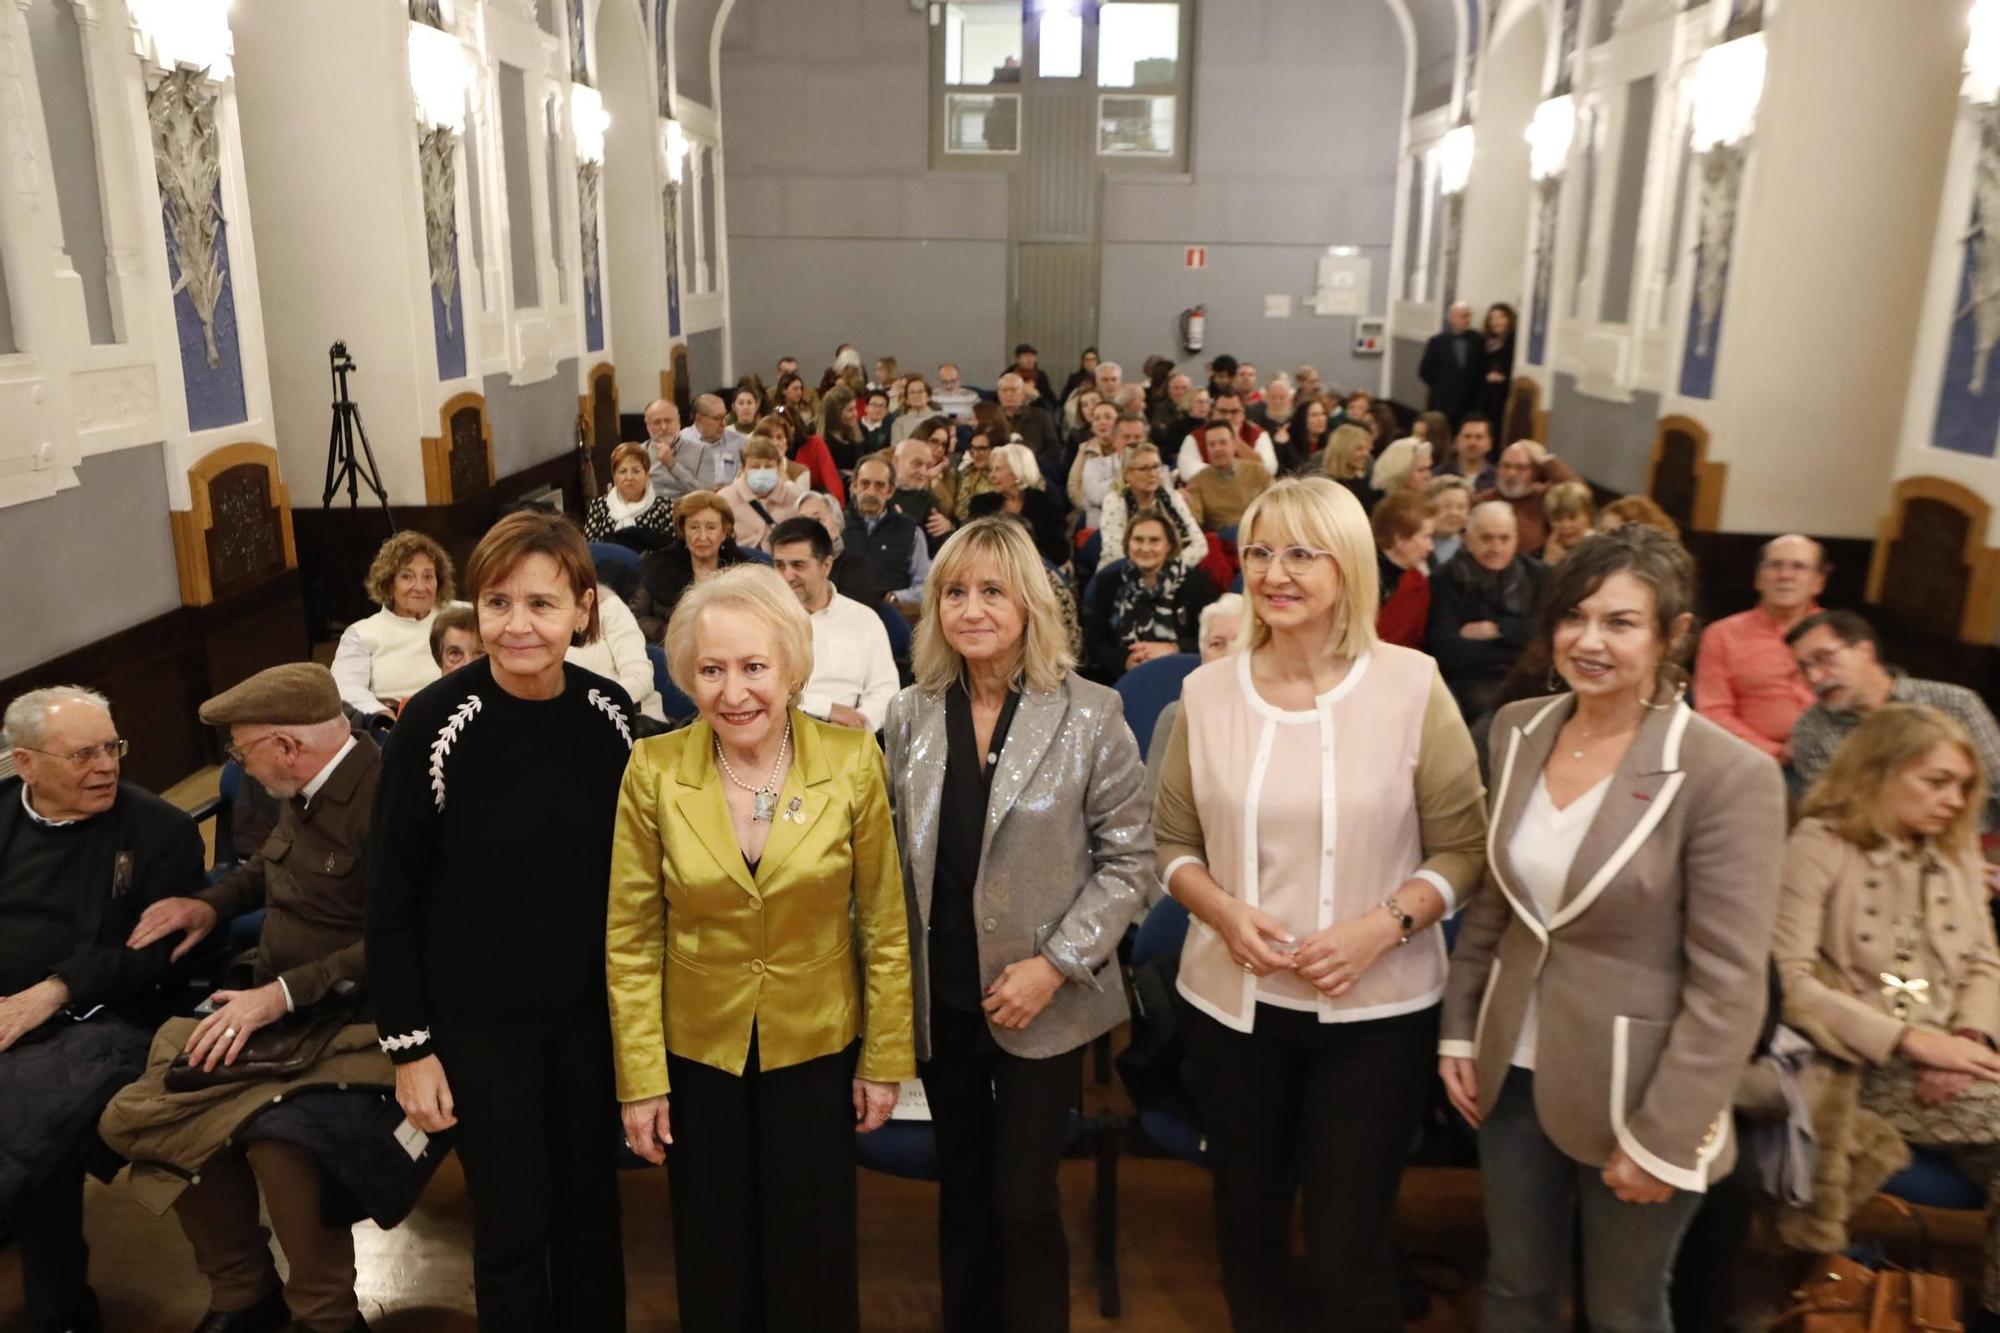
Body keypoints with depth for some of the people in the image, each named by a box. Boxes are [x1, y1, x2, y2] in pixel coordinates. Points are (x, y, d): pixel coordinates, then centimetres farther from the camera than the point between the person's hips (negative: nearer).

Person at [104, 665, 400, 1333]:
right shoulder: (303, 791, 7)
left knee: (278, 1135, -33)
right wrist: (212, 902, 14)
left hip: (352, 1019, -9)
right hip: (273, 1003, 9)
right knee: (134, 1115, -5)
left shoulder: (385, 797, -21)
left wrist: (284, 994, -25)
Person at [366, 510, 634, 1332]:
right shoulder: (434, 723, -17)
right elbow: (390, 897, -9)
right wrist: (408, 1045, -8)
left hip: (591, 1008, 3)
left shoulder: (611, 712, -8)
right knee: (512, 1226, 9)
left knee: (590, 1208, 17)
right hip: (478, 1019, -3)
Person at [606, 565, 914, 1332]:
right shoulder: (654, 770, -13)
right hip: (696, 1050, 1)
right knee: (714, 1266, 18)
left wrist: (886, 1057, -2)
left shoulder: (852, 760, -14)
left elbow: (884, 923, -6)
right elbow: (630, 938, -6)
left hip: (817, 1046, 0)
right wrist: (639, 1078, -5)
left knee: (814, 1265, 15)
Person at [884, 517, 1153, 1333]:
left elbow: (1129, 858, -9)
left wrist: (1055, 963, -16)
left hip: (1040, 1000, -3)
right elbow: (894, 857, 6)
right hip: (939, 994, 4)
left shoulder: (1090, 714, -10)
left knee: (1025, 1200, 4)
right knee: (962, 1187, 18)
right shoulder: (912, 715, 1)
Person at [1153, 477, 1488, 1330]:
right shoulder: (1206, 691, -2)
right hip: (1232, 1002, 3)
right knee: (1246, 1226, 19)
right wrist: (1224, 911, -14)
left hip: (1376, 1008, -2)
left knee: (1346, 1252, 6)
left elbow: (1462, 846, -5)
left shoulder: (1411, 686, -9)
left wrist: (1383, 926, -20)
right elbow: (1172, 843, 4)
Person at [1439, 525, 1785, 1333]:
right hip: (1515, 1073, 5)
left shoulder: (1727, 776, -19)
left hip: (1631, 1095, -4)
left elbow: (1728, 988, -17)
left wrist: (1663, 1139, -15)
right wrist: (1459, 1030, 7)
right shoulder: (1518, 730, -2)